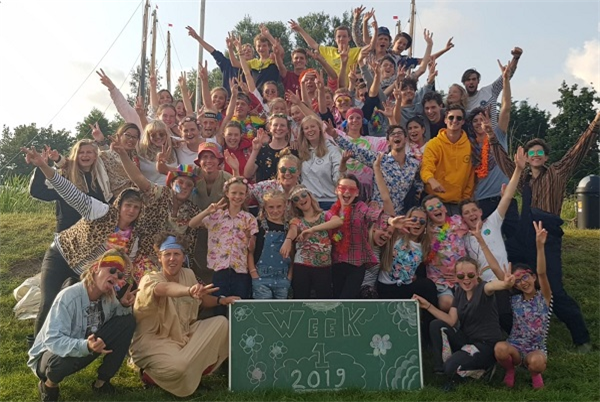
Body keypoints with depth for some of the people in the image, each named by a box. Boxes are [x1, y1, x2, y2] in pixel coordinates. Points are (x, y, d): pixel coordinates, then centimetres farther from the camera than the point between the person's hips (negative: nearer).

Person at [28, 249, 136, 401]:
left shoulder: (109, 296, -10)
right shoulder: (68, 297, -30)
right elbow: (53, 340, -37)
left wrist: (124, 306, -21)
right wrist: (85, 346, -53)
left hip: (84, 351, 6)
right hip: (51, 353, -6)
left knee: (128, 321, -11)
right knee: (60, 360, -43)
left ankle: (102, 381, 1)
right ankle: (49, 384, -2)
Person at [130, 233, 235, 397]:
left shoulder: (188, 274, 0)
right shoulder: (150, 279, -19)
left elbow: (202, 299, 17)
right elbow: (164, 289, -44)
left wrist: (221, 300, -5)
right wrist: (189, 291, -66)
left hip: (183, 334, 6)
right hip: (153, 340, -6)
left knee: (221, 322, -10)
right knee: (178, 367, -34)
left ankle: (200, 367, -2)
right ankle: (150, 374, 1)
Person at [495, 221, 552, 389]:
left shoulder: (544, 297, -2)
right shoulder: (514, 299, 3)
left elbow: (542, 273, -21)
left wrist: (540, 245, -39)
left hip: (536, 350, -2)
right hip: (515, 347, 2)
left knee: (536, 361, -38)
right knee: (500, 348, -34)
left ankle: (535, 374, 0)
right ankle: (510, 371, 1)